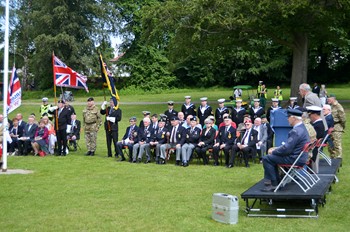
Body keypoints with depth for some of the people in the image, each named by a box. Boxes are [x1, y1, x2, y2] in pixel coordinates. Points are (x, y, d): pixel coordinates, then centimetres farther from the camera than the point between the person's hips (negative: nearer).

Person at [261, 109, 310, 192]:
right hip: (299, 157, 11)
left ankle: (274, 184, -2)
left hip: (295, 159, -11)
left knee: (266, 159, -9)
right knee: (271, 157, 21)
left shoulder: (296, 131, -23)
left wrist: (273, 151, -8)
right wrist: (276, 149, 9)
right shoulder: (302, 127, 10)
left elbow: (286, 149, -24)